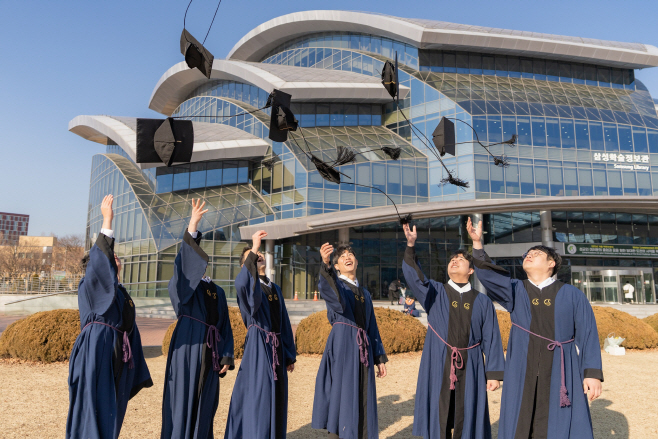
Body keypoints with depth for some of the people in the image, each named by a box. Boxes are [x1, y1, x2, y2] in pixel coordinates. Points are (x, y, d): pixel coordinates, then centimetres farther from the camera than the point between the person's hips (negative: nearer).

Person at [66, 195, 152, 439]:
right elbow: (99, 259, -20)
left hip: (117, 358, 7)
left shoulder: (122, 294, 21)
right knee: (93, 411, -8)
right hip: (96, 352, -7)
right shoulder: (90, 286, 1)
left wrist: (137, 372, 19)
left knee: (111, 414, 9)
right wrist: (107, 221, -26)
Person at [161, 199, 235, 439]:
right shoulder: (181, 285, 2)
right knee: (183, 401, -2)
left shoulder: (217, 292, 17)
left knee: (205, 404, 10)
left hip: (209, 352, 5)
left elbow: (225, 327, 15)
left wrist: (226, 356, 6)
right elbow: (182, 262, -20)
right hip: (187, 348, -5)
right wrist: (192, 227, -30)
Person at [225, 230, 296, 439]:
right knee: (256, 400, -3)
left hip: (276, 348, 6)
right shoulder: (248, 285, -4)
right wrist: (253, 249, -32)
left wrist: (290, 355, 14)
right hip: (257, 348, -6)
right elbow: (241, 283, -33)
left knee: (276, 400, 12)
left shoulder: (275, 289, 15)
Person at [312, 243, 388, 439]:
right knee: (341, 396, -5)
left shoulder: (365, 293, 20)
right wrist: (325, 263, -44)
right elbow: (327, 289, -24)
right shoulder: (336, 284, 4)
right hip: (342, 346, -5)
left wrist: (379, 358, 14)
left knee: (361, 402, 8)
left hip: (363, 349, 5)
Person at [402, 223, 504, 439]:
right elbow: (414, 276, -15)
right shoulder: (435, 293, 3)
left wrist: (494, 373, -2)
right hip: (438, 367, -1)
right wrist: (411, 245, -30)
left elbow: (491, 340, 6)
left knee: (466, 422, 7)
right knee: (438, 420, 4)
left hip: (470, 369, 1)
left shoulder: (482, 302, 6)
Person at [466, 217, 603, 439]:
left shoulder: (573, 295, 6)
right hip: (522, 375, 1)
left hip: (561, 376, -1)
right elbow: (488, 274, -10)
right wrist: (477, 243, -24)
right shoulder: (514, 291, 7)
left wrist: (592, 372, -10)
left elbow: (588, 335, 1)